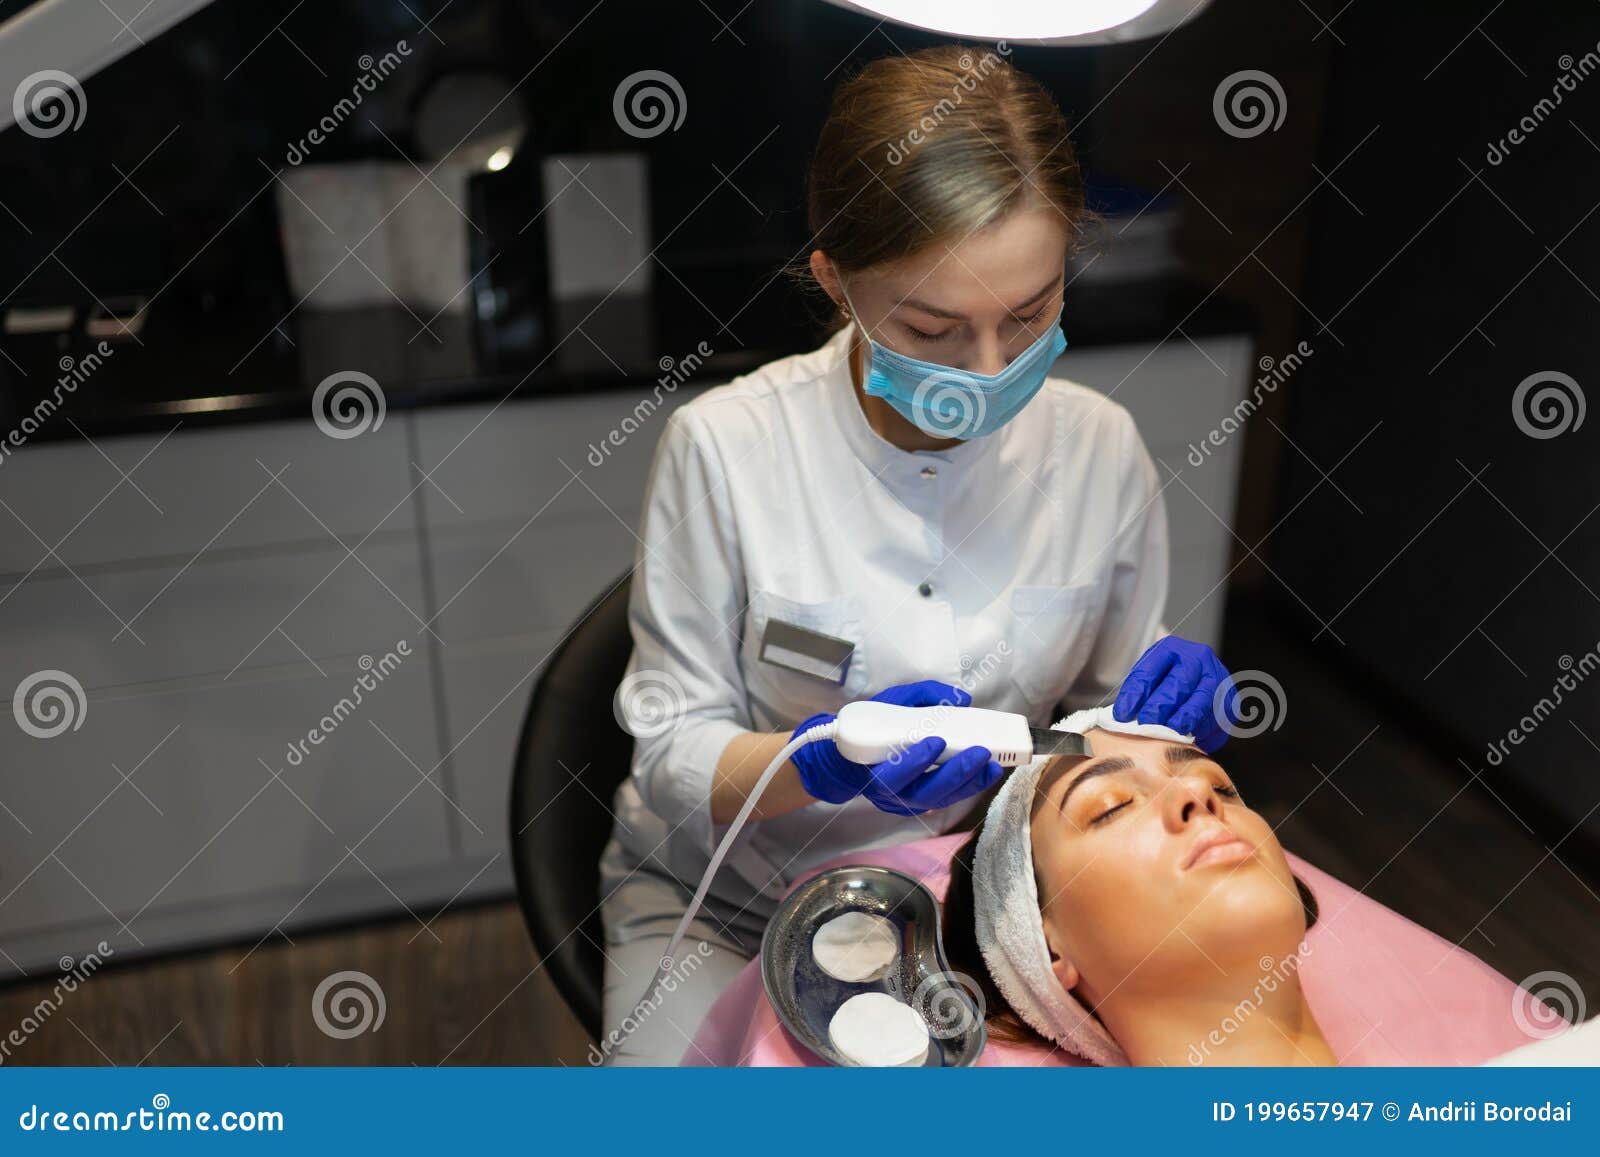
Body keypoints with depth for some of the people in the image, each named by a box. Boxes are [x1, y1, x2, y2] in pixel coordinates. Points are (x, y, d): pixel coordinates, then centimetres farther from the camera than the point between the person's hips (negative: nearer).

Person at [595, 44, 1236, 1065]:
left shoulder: (1100, 449, -9)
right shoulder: (724, 445, -19)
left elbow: (1107, 707, 6)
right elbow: (673, 758, -12)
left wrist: (1174, 711, -17)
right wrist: (830, 762, -32)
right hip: (723, 899, -2)